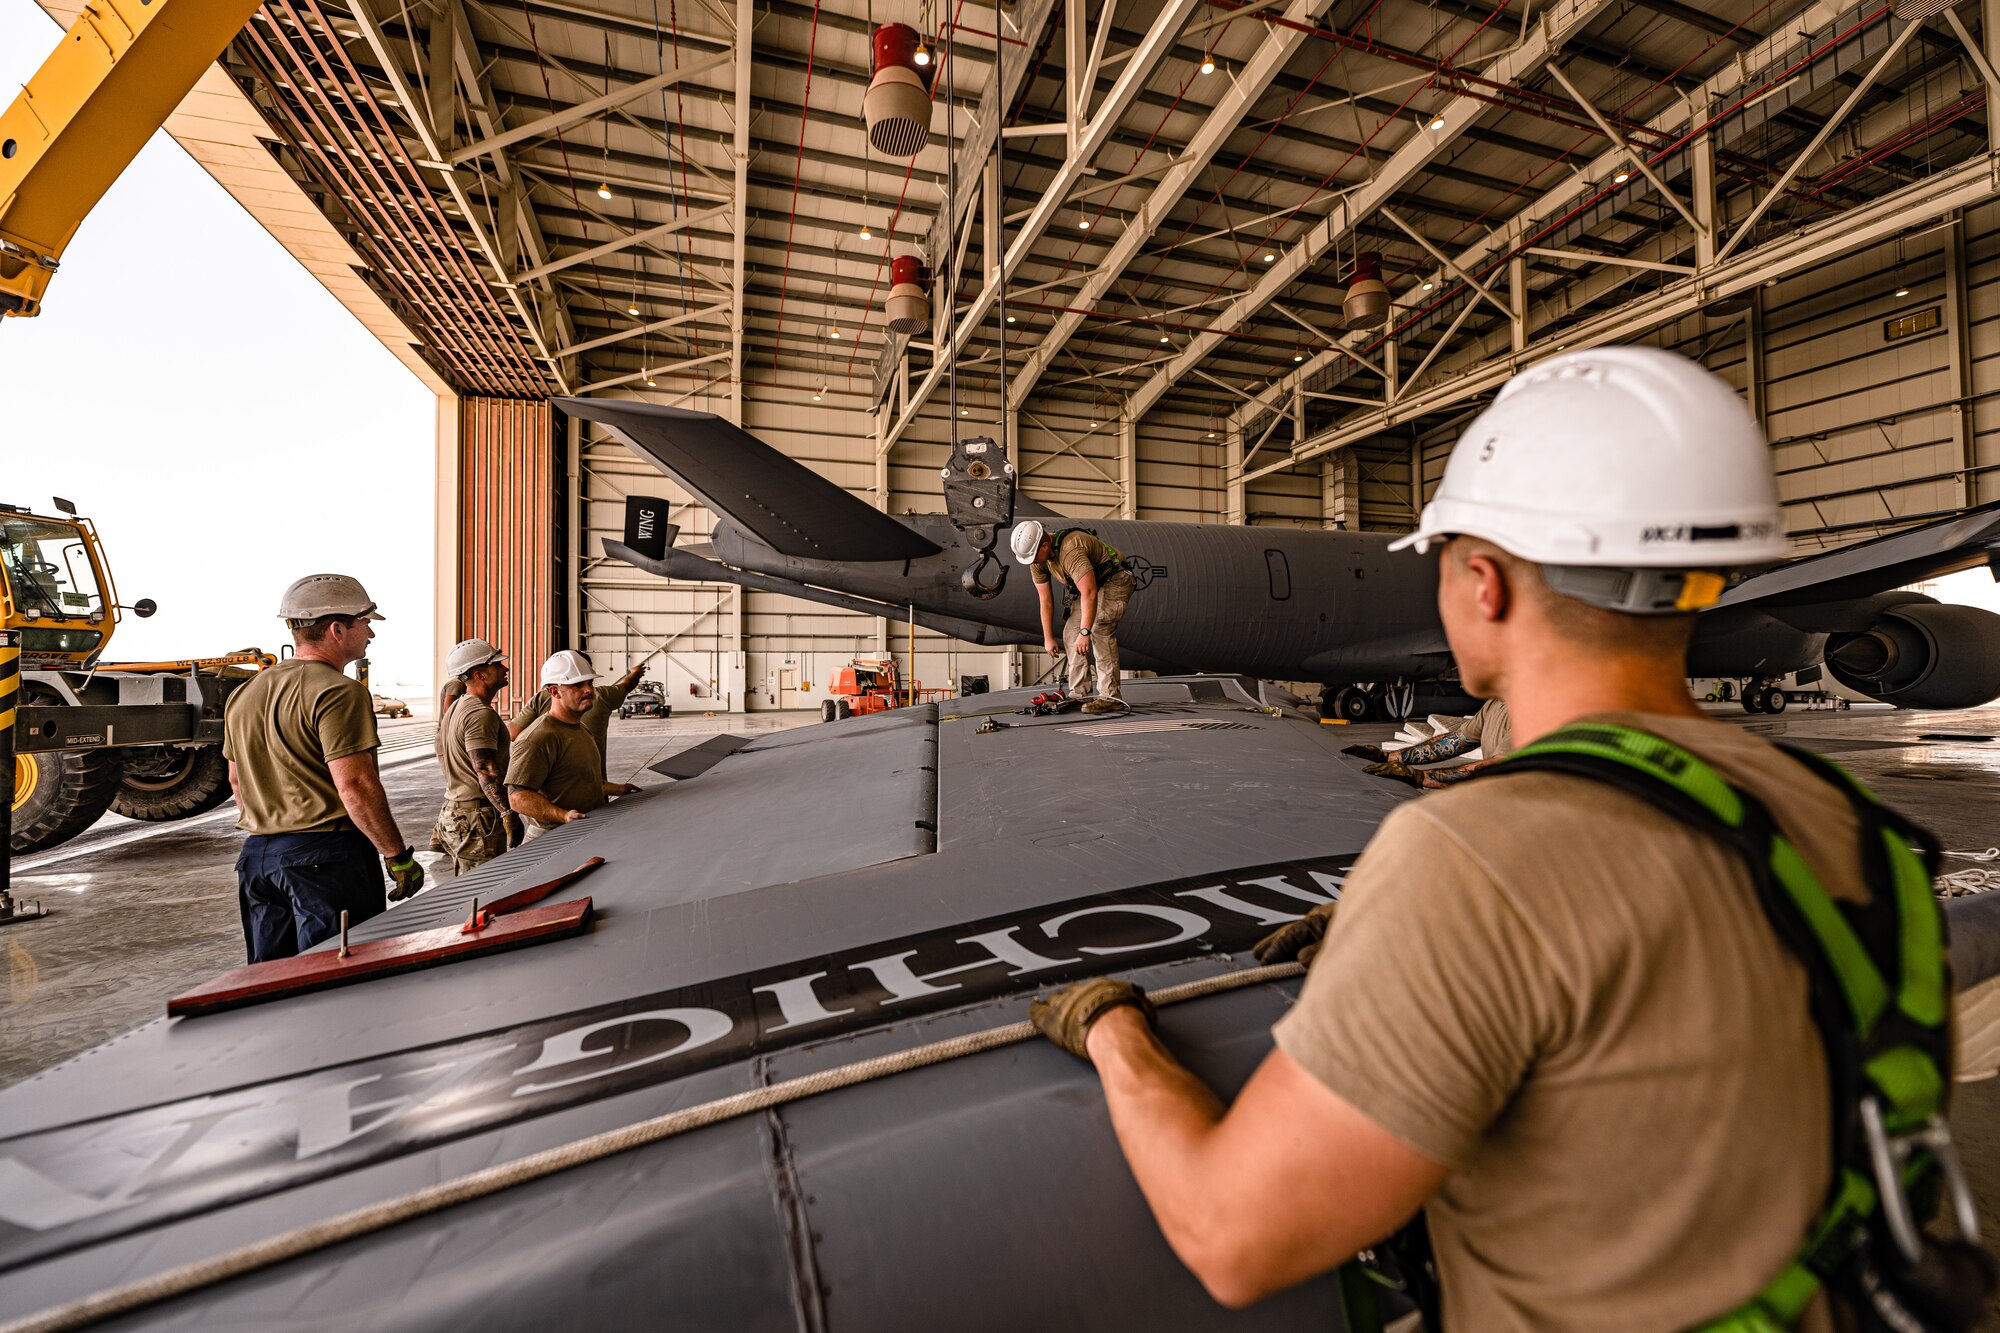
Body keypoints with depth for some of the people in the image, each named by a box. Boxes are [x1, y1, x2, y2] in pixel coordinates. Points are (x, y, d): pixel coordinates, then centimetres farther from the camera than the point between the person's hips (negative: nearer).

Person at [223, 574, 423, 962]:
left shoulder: (244, 693, 13)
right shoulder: (338, 692, -16)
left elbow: (236, 779, 21)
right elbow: (355, 786, -22)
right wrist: (398, 856, -16)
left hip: (256, 854, 9)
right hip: (325, 855, -9)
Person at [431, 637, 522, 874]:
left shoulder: (455, 709, 16)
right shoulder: (481, 714, -17)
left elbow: (444, 760, 23)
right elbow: (486, 772, -24)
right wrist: (509, 814, -28)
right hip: (479, 816, -10)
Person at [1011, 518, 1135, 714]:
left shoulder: (1070, 551, -35)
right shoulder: (1037, 559, -7)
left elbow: (1089, 594, -39)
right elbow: (1045, 600, -1)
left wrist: (1085, 632, -42)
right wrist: (1048, 638, -1)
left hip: (1114, 580, -9)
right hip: (1090, 585, 9)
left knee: (1100, 630, -24)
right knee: (1071, 633, 0)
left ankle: (1110, 697, -24)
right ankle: (1078, 693, 5)